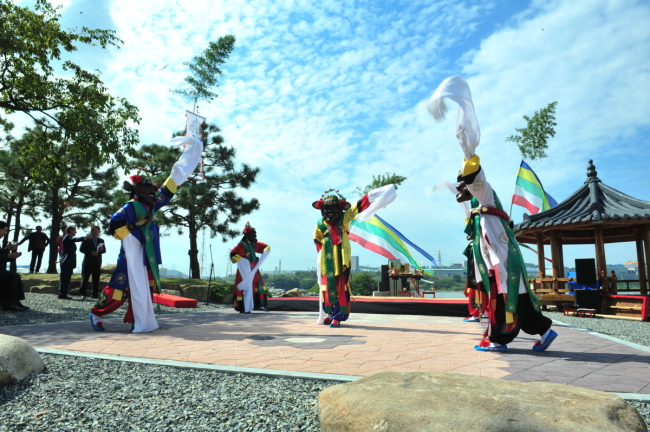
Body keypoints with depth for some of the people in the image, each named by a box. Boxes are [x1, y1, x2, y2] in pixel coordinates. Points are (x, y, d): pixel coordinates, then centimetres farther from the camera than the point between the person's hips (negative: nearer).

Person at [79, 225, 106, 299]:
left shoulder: (101, 241, 16)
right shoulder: (87, 239, 4)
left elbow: (104, 250, 13)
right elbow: (81, 249, -4)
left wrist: (101, 250, -10)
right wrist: (91, 252, -16)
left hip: (97, 263, 3)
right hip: (88, 262, -3)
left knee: (96, 280, 2)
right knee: (85, 279, 1)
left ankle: (94, 294, 6)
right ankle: (83, 293, 10)